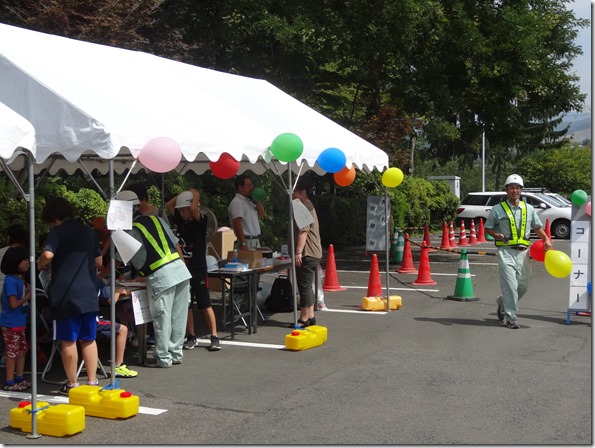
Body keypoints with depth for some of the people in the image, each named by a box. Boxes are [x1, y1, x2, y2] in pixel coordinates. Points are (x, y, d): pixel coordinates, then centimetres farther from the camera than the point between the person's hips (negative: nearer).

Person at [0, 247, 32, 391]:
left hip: (19, 323, 9)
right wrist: (27, 297, -11)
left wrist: (27, 292, 0)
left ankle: (20, 378, 27)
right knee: (12, 353, -1)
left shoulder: (19, 279, 9)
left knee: (22, 350, 16)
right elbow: (14, 304, -24)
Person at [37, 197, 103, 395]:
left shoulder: (58, 232, -4)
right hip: (88, 293, 5)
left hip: (66, 295, -5)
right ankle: (92, 381, 13)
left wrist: (40, 264, -1)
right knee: (88, 339, 12)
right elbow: (99, 263, 18)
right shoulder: (89, 231, 13)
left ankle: (72, 384, 8)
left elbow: (48, 255, -21)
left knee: (68, 340, 2)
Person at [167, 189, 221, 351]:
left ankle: (214, 337, 3)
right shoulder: (181, 221, 10)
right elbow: (169, 204, 14)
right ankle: (191, 337, 19)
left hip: (198, 269, -6)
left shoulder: (201, 221, -8)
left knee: (205, 304, -2)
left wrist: (195, 196, -7)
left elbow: (193, 208, -25)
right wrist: (185, 193, 7)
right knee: (185, 304, 9)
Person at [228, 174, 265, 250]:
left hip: (255, 241, 9)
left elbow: (261, 214, 21)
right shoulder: (236, 202, -11)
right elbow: (237, 223, -20)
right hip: (247, 243, -9)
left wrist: (257, 200, 9)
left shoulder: (248, 202, 18)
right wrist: (243, 244, -27)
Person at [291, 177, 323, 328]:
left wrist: (298, 252, -23)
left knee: (304, 286, -6)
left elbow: (303, 231, -21)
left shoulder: (304, 207, -14)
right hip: (312, 253, 11)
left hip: (307, 253, -11)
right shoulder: (307, 206, 19)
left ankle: (304, 319, -3)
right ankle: (310, 316, 18)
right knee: (307, 286, 14)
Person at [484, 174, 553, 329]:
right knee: (510, 285, -12)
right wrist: (498, 236, -12)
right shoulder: (498, 209, 1)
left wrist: (546, 239, 3)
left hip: (523, 252, 4)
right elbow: (487, 228, 7)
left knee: (523, 285, 7)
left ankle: (502, 302, 33)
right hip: (506, 252, -4)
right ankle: (511, 317, -4)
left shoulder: (529, 209, 13)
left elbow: (537, 227, 20)